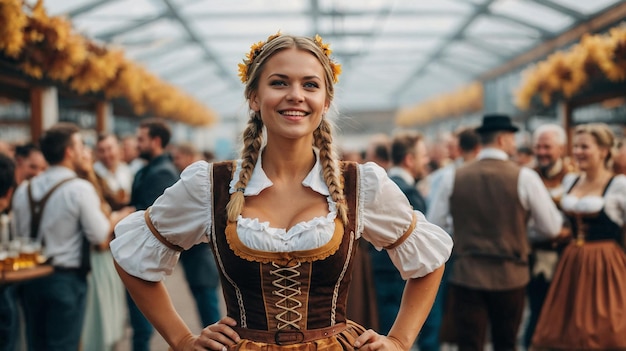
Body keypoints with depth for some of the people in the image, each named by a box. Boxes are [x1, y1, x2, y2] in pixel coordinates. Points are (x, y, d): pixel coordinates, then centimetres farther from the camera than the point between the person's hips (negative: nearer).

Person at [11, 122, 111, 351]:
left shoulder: (24, 189, 3)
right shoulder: (80, 188, -14)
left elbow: (20, 234, 10)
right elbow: (99, 236, -14)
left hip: (30, 276, 6)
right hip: (66, 279, -5)